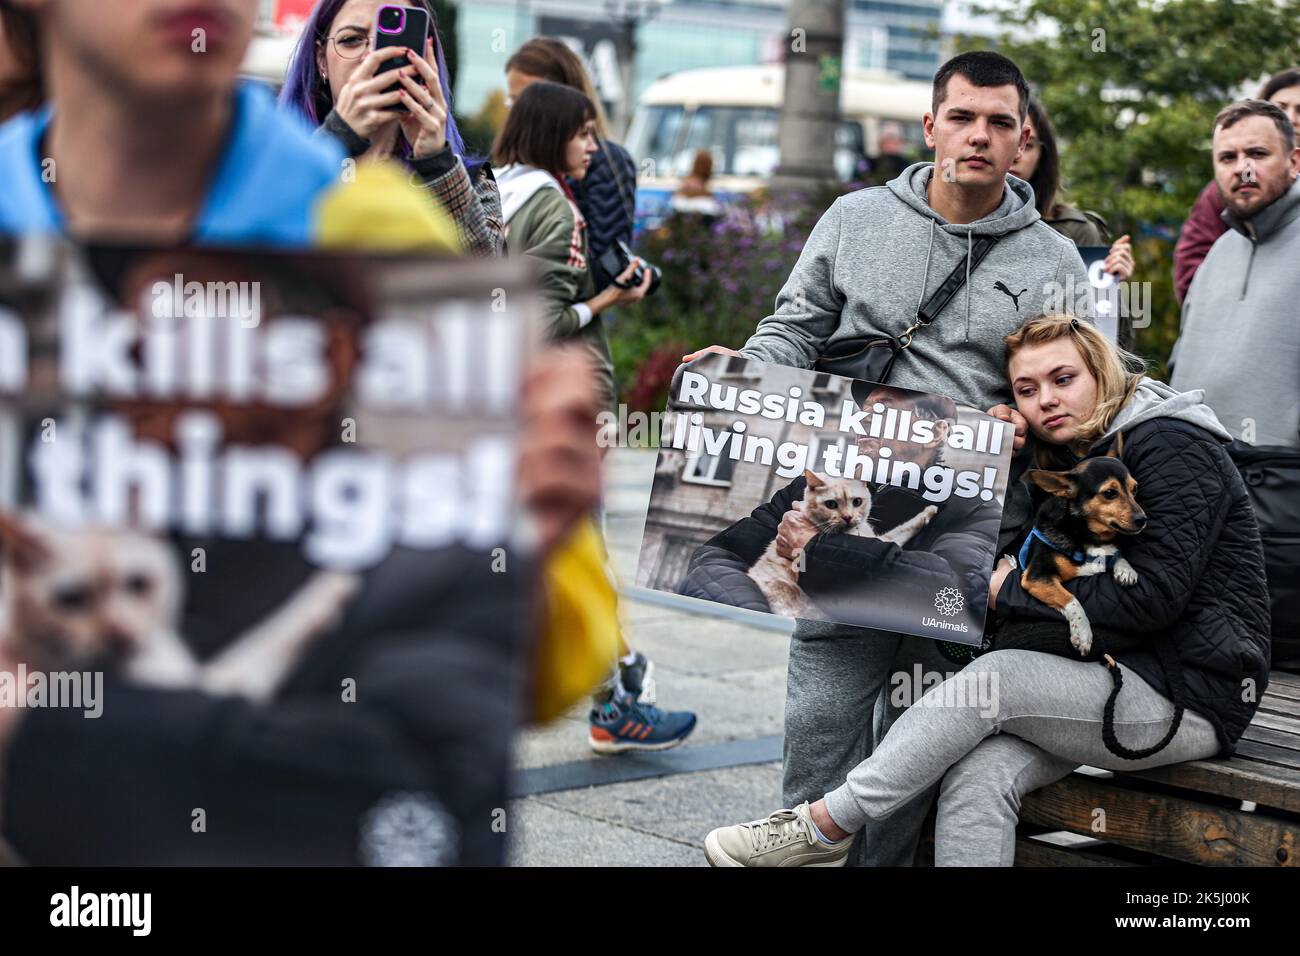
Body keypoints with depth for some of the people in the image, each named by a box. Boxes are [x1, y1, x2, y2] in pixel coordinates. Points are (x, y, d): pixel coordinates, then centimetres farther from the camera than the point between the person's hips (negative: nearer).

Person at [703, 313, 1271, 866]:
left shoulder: (1174, 446, -9)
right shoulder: (1064, 460, 17)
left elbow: (1154, 595, -19)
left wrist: (1012, 591, -13)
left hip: (1187, 694, -7)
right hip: (1113, 678, 7)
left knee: (994, 678, -24)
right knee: (978, 774, -20)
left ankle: (823, 826, -16)